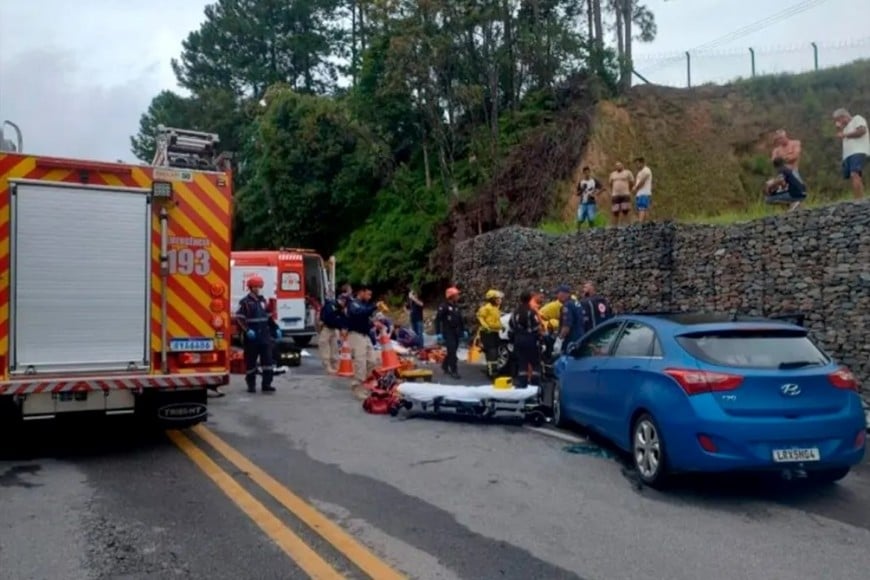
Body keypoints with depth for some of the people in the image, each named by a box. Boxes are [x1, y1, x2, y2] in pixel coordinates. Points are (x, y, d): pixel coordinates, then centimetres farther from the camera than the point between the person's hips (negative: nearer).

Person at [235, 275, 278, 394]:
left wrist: (275, 328, 16)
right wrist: (247, 330, -21)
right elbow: (239, 319, -11)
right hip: (251, 337, -5)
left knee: (268, 359, -2)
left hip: (264, 336, 5)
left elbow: (268, 317, 21)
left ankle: (266, 384, 2)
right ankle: (251, 385, 17)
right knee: (251, 361, 5)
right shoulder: (245, 302, -5)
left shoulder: (263, 300, 13)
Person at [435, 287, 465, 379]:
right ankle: (454, 371, -7)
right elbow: (438, 319, -13)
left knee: (452, 351, 13)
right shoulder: (444, 306, -11)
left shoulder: (456, 306, 13)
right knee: (452, 351, -10)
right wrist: (438, 333, -17)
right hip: (448, 332, -7)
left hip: (456, 332, 7)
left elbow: (460, 319, 21)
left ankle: (445, 366, 31)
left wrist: (463, 330, 16)